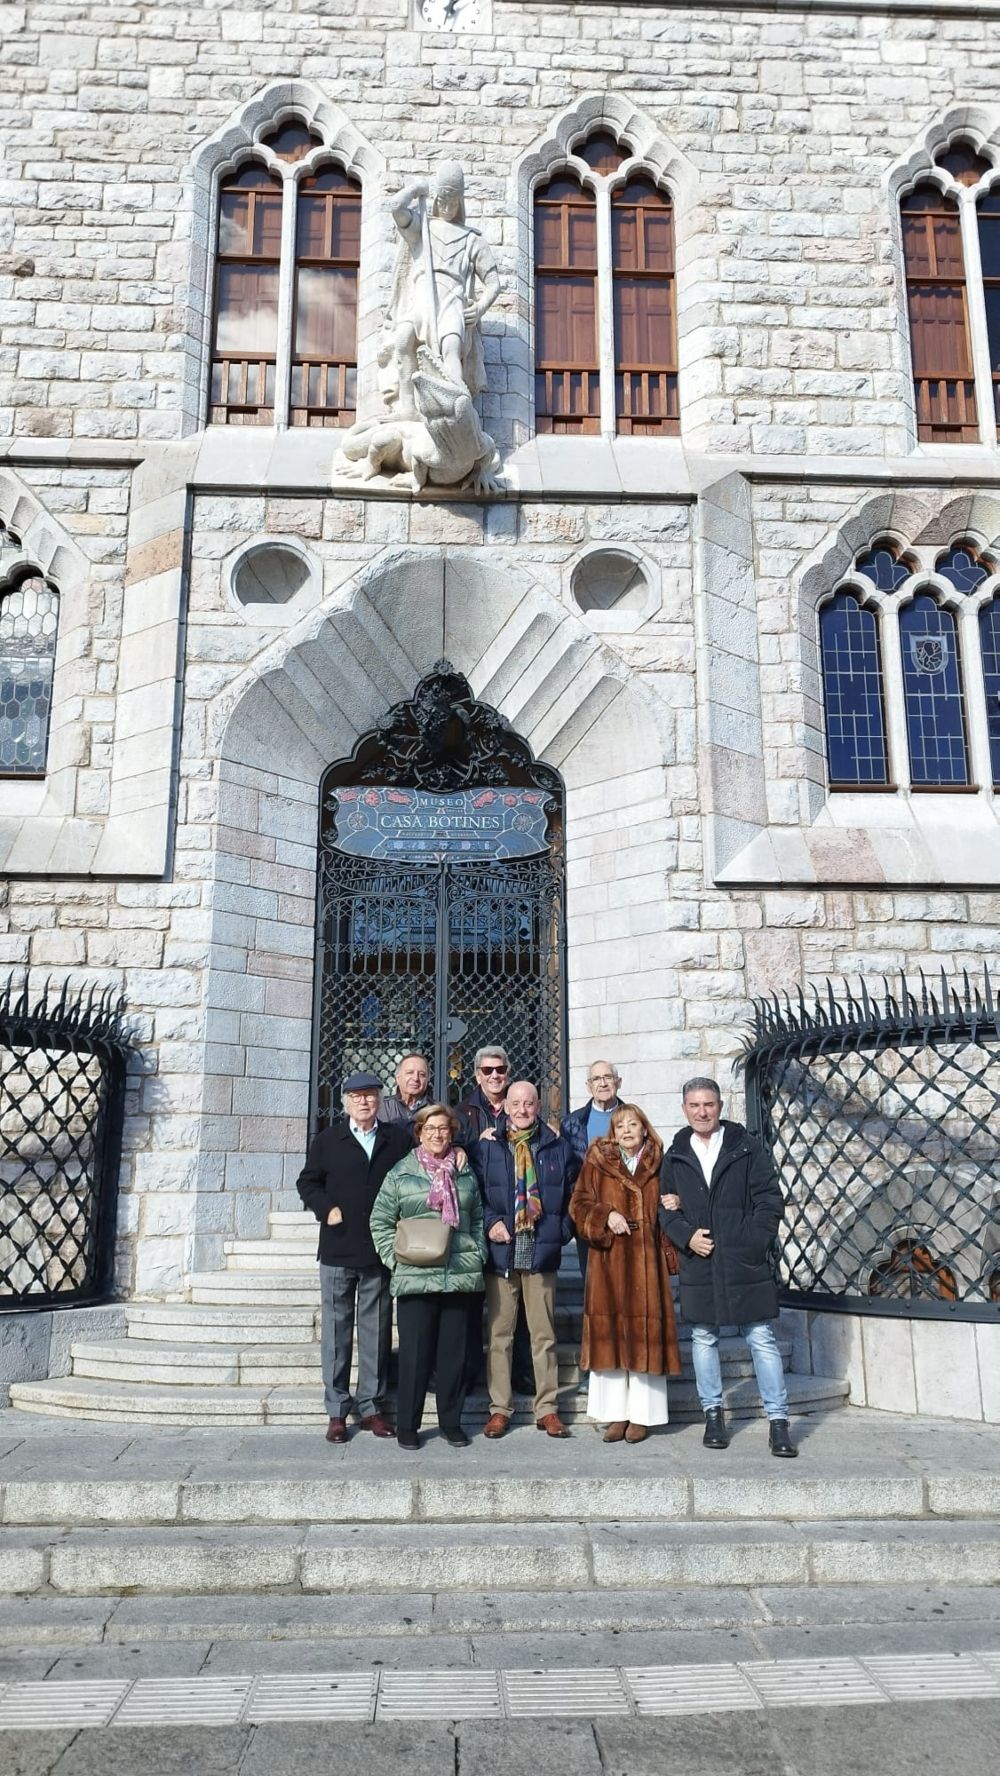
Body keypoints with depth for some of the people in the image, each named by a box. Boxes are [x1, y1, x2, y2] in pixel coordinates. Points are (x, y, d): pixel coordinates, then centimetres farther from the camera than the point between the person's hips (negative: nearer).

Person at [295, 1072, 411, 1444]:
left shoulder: (399, 1140, 6)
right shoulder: (327, 1140, 5)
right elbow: (308, 1182, 8)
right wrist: (327, 1209, -8)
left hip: (381, 1252, 1)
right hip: (338, 1251, 0)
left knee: (376, 1333, 7)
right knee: (336, 1332, 4)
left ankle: (371, 1407, 18)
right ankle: (337, 1411, 12)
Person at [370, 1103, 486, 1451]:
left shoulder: (465, 1173, 11)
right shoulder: (401, 1173, 3)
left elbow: (478, 1218, 17)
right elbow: (380, 1221, 3)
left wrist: (478, 1253, 6)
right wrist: (395, 1257, -5)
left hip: (460, 1275, 3)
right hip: (415, 1276, -2)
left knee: (453, 1352, 8)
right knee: (415, 1353, 1)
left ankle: (451, 1421, 20)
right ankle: (407, 1425, 13)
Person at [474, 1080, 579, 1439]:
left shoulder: (558, 1149, 8)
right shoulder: (486, 1147, 5)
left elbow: (572, 1196, 10)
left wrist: (561, 1232, -1)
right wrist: (490, 1223, -10)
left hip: (541, 1254, 1)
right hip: (501, 1252, -1)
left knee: (544, 1335, 6)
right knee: (499, 1334, 4)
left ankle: (547, 1409, 15)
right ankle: (499, 1408, 13)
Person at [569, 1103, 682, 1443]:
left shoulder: (657, 1165, 8)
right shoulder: (597, 1162, 6)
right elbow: (579, 1203, 3)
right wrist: (606, 1215, -13)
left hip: (646, 1261, 0)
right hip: (608, 1262, 0)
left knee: (646, 1336, 0)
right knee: (610, 1334, 1)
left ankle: (642, 1415, 10)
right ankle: (615, 1414, 11)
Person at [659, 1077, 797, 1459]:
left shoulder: (746, 1147, 0)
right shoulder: (675, 1155, 8)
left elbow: (770, 1199, -2)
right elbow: (666, 1208, 9)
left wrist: (753, 1242, -10)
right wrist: (687, 1236, -8)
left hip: (744, 1264, -3)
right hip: (698, 1264, 3)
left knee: (762, 1339, -1)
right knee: (703, 1338, 11)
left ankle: (778, 1421, 7)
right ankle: (713, 1413, 25)